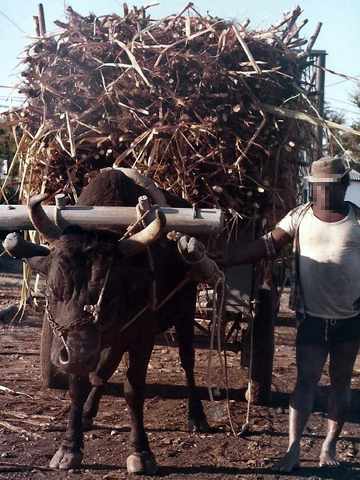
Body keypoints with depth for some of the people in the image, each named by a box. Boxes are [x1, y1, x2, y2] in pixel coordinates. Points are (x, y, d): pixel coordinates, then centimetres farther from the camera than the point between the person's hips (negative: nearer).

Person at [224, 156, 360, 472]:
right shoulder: (300, 216, -3)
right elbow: (268, 245, -7)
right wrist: (225, 262, -16)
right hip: (312, 317, 0)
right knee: (306, 380, 1)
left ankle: (330, 446, 23)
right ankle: (293, 449, 3)